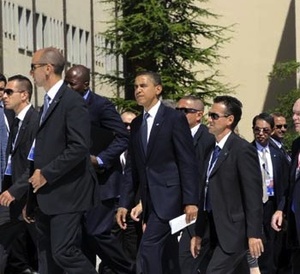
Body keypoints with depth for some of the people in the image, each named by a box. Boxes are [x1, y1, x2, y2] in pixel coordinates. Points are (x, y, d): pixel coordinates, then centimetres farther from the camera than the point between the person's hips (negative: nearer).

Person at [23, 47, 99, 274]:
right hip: (46, 196, 9)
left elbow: (79, 147, -20)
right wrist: (31, 200, 16)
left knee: (64, 252, -13)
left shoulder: (73, 102, -12)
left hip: (66, 194, -9)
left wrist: (46, 174, -16)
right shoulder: (48, 103, 17)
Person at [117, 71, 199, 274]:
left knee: (148, 249, -17)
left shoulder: (175, 118, -6)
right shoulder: (136, 124, 14)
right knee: (166, 256, 10)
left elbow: (188, 163, -10)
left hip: (168, 197, -7)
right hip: (149, 200, 7)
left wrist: (190, 201, -16)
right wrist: (125, 203, 11)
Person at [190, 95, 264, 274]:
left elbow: (253, 195, -16)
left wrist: (254, 234, -20)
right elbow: (206, 195, 17)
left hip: (234, 231, -8)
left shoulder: (243, 150, -11)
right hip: (219, 232, 8)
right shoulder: (213, 151, 14)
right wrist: (199, 233, 16)